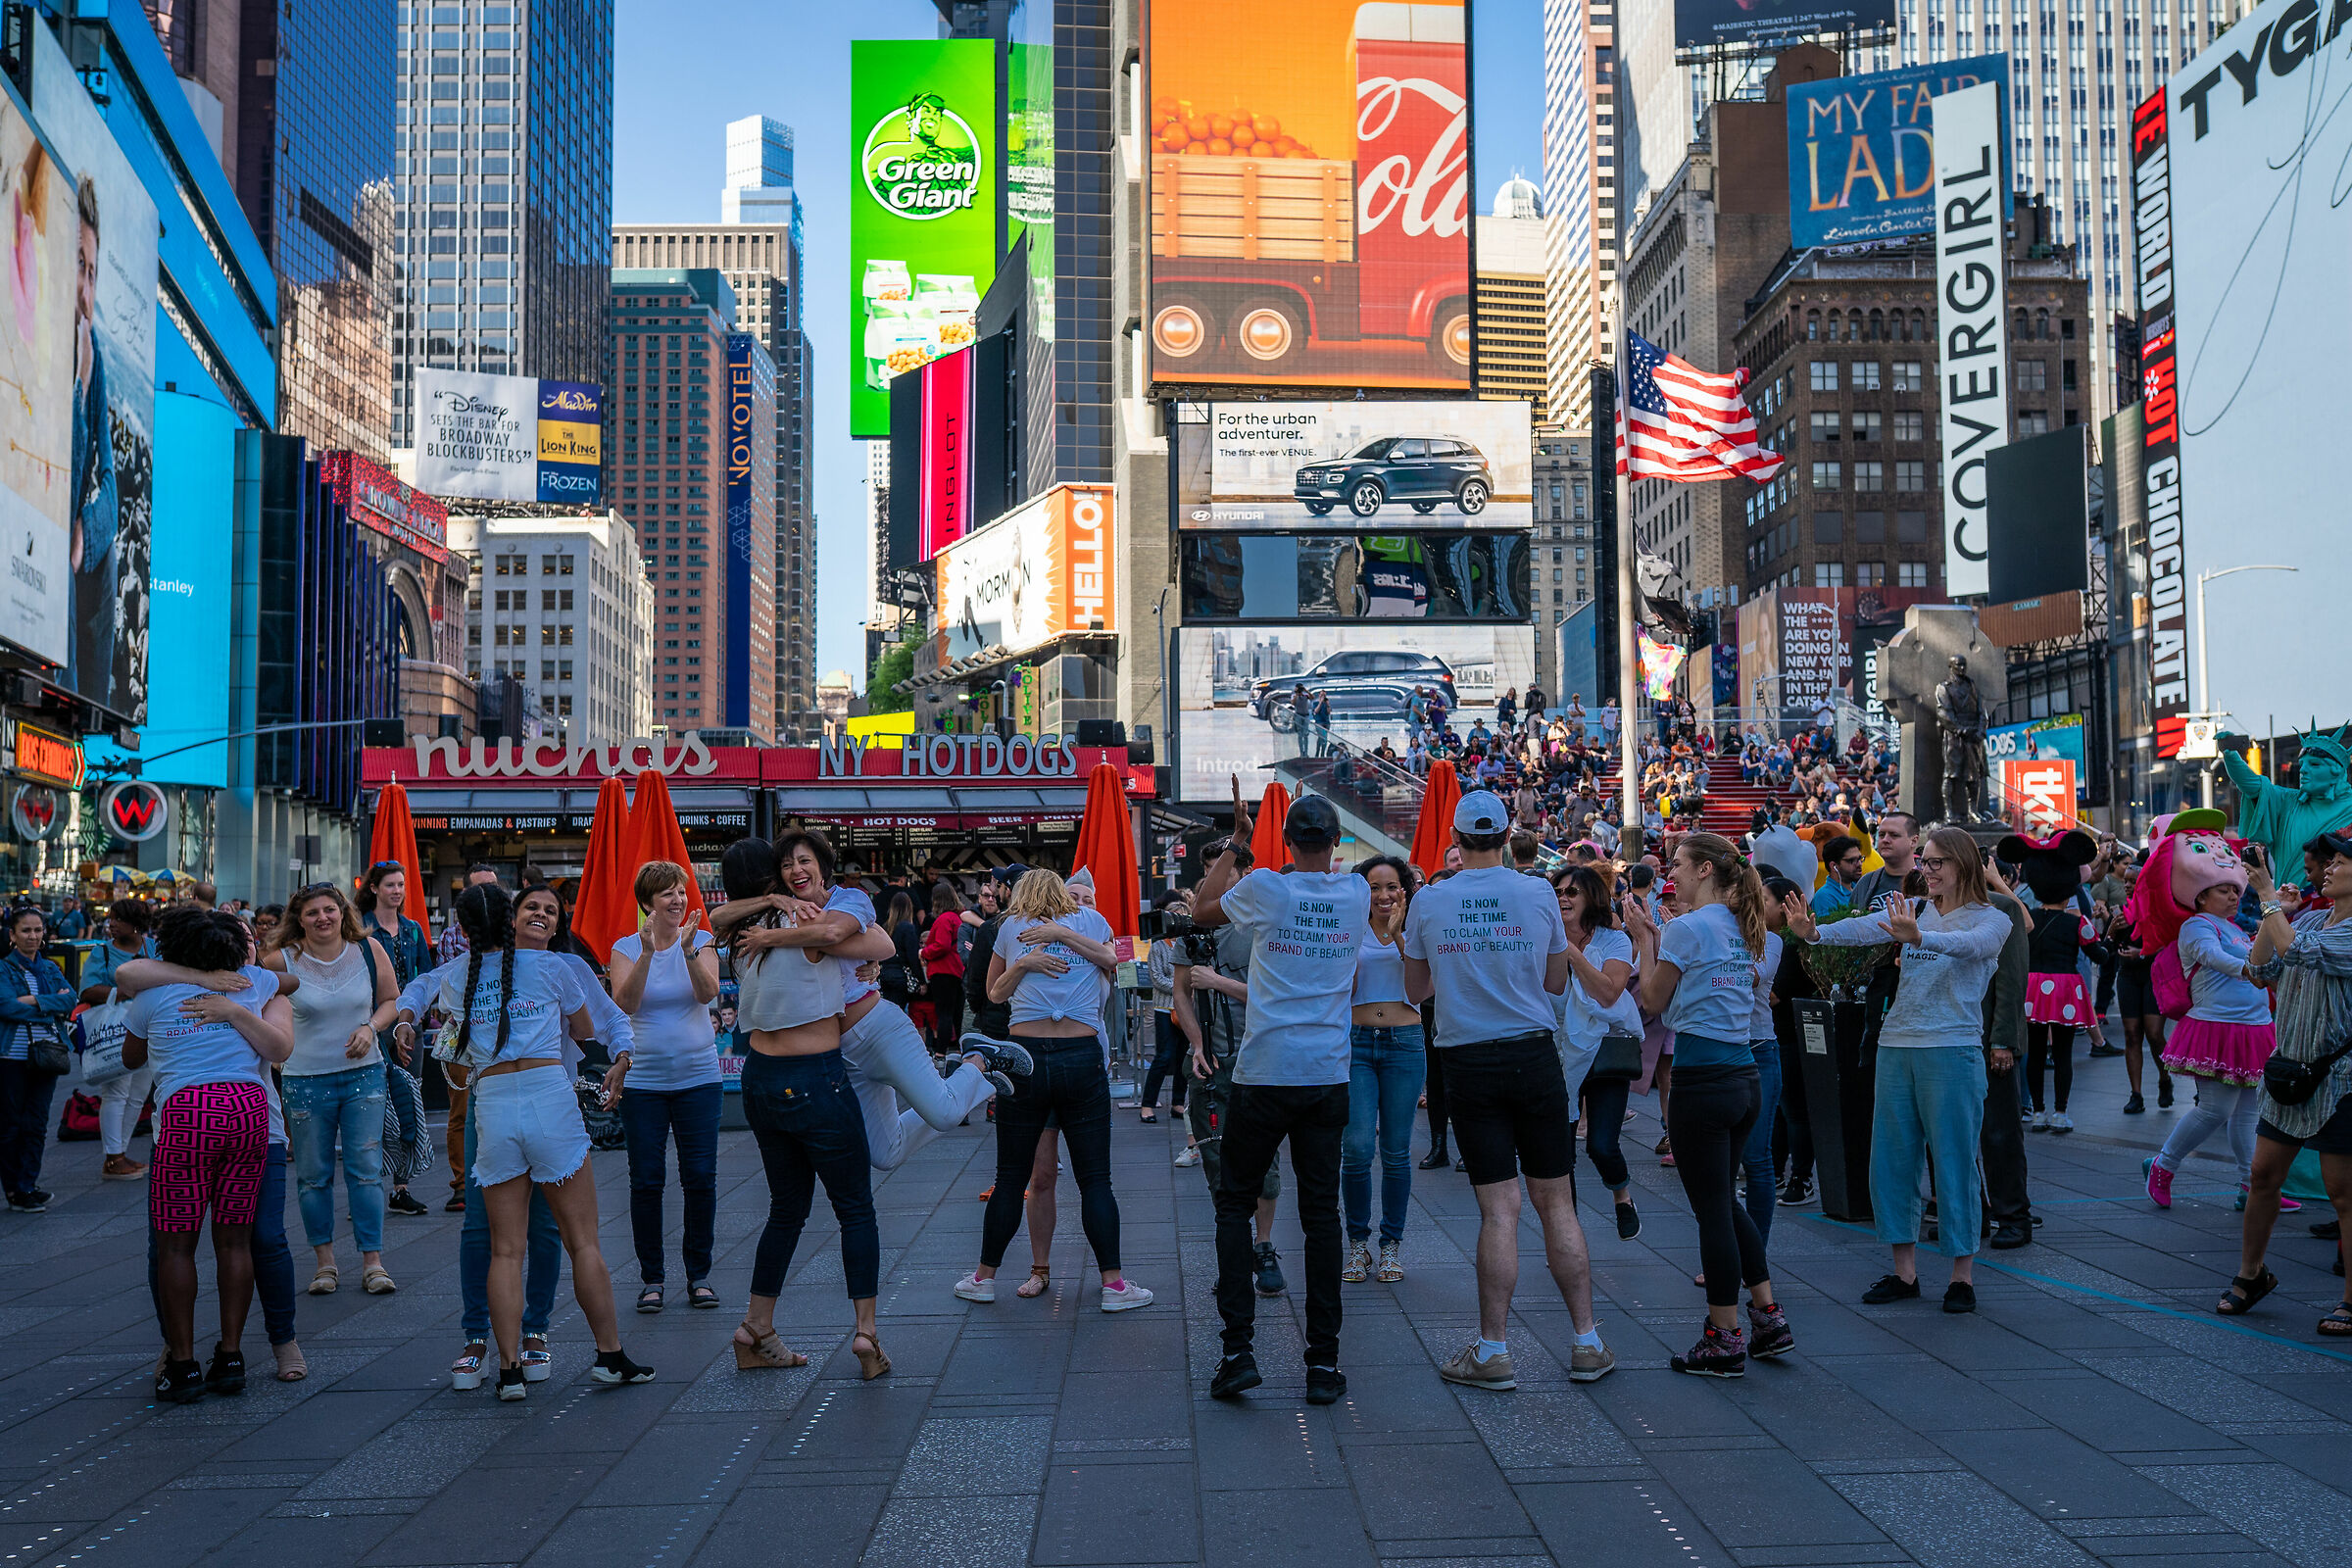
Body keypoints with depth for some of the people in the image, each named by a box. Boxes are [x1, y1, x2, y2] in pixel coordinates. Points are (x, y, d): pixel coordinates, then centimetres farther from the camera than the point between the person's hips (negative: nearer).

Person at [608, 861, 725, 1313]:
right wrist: (647, 952, -26)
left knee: (700, 1177, 1)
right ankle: (651, 1277, 13)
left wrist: (689, 950, -29)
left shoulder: (701, 940, 2)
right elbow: (624, 1003, -15)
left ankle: (699, 1274, 13)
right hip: (643, 1080, 0)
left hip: (699, 1076, 1)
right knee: (646, 1180, 1)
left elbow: (709, 993, -14)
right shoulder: (626, 948, 1)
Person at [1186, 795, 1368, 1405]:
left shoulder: (1263, 887, -7)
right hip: (1329, 1075, 2)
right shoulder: (1357, 894, 2)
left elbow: (1201, 909, 13)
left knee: (1235, 1203, 9)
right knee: (1321, 1212, 6)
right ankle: (1324, 1360, 5)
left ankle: (1239, 1348, 0)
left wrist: (1233, 839, 20)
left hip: (1264, 1073, -2)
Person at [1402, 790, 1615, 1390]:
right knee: (1556, 1201, 7)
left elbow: (1417, 990, 12)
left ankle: (1493, 1351, 3)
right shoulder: (1539, 895, -1)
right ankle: (1587, 1343, 11)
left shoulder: (1428, 902, -1)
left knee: (1499, 1207, 2)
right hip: (1534, 1056, 0)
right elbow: (1557, 983, 12)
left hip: (1469, 1064, 0)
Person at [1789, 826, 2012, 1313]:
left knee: (1953, 1159, -1)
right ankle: (1904, 1271, 17)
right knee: (1891, 1157, 7)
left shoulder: (1991, 920, -1)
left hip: (1953, 1052, -5)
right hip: (1897, 1047, 5)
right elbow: (1864, 929, -6)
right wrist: (1816, 932, -27)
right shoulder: (1915, 912, 11)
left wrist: (1917, 938, -43)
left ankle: (1962, 1275, 11)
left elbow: (1969, 945, -24)